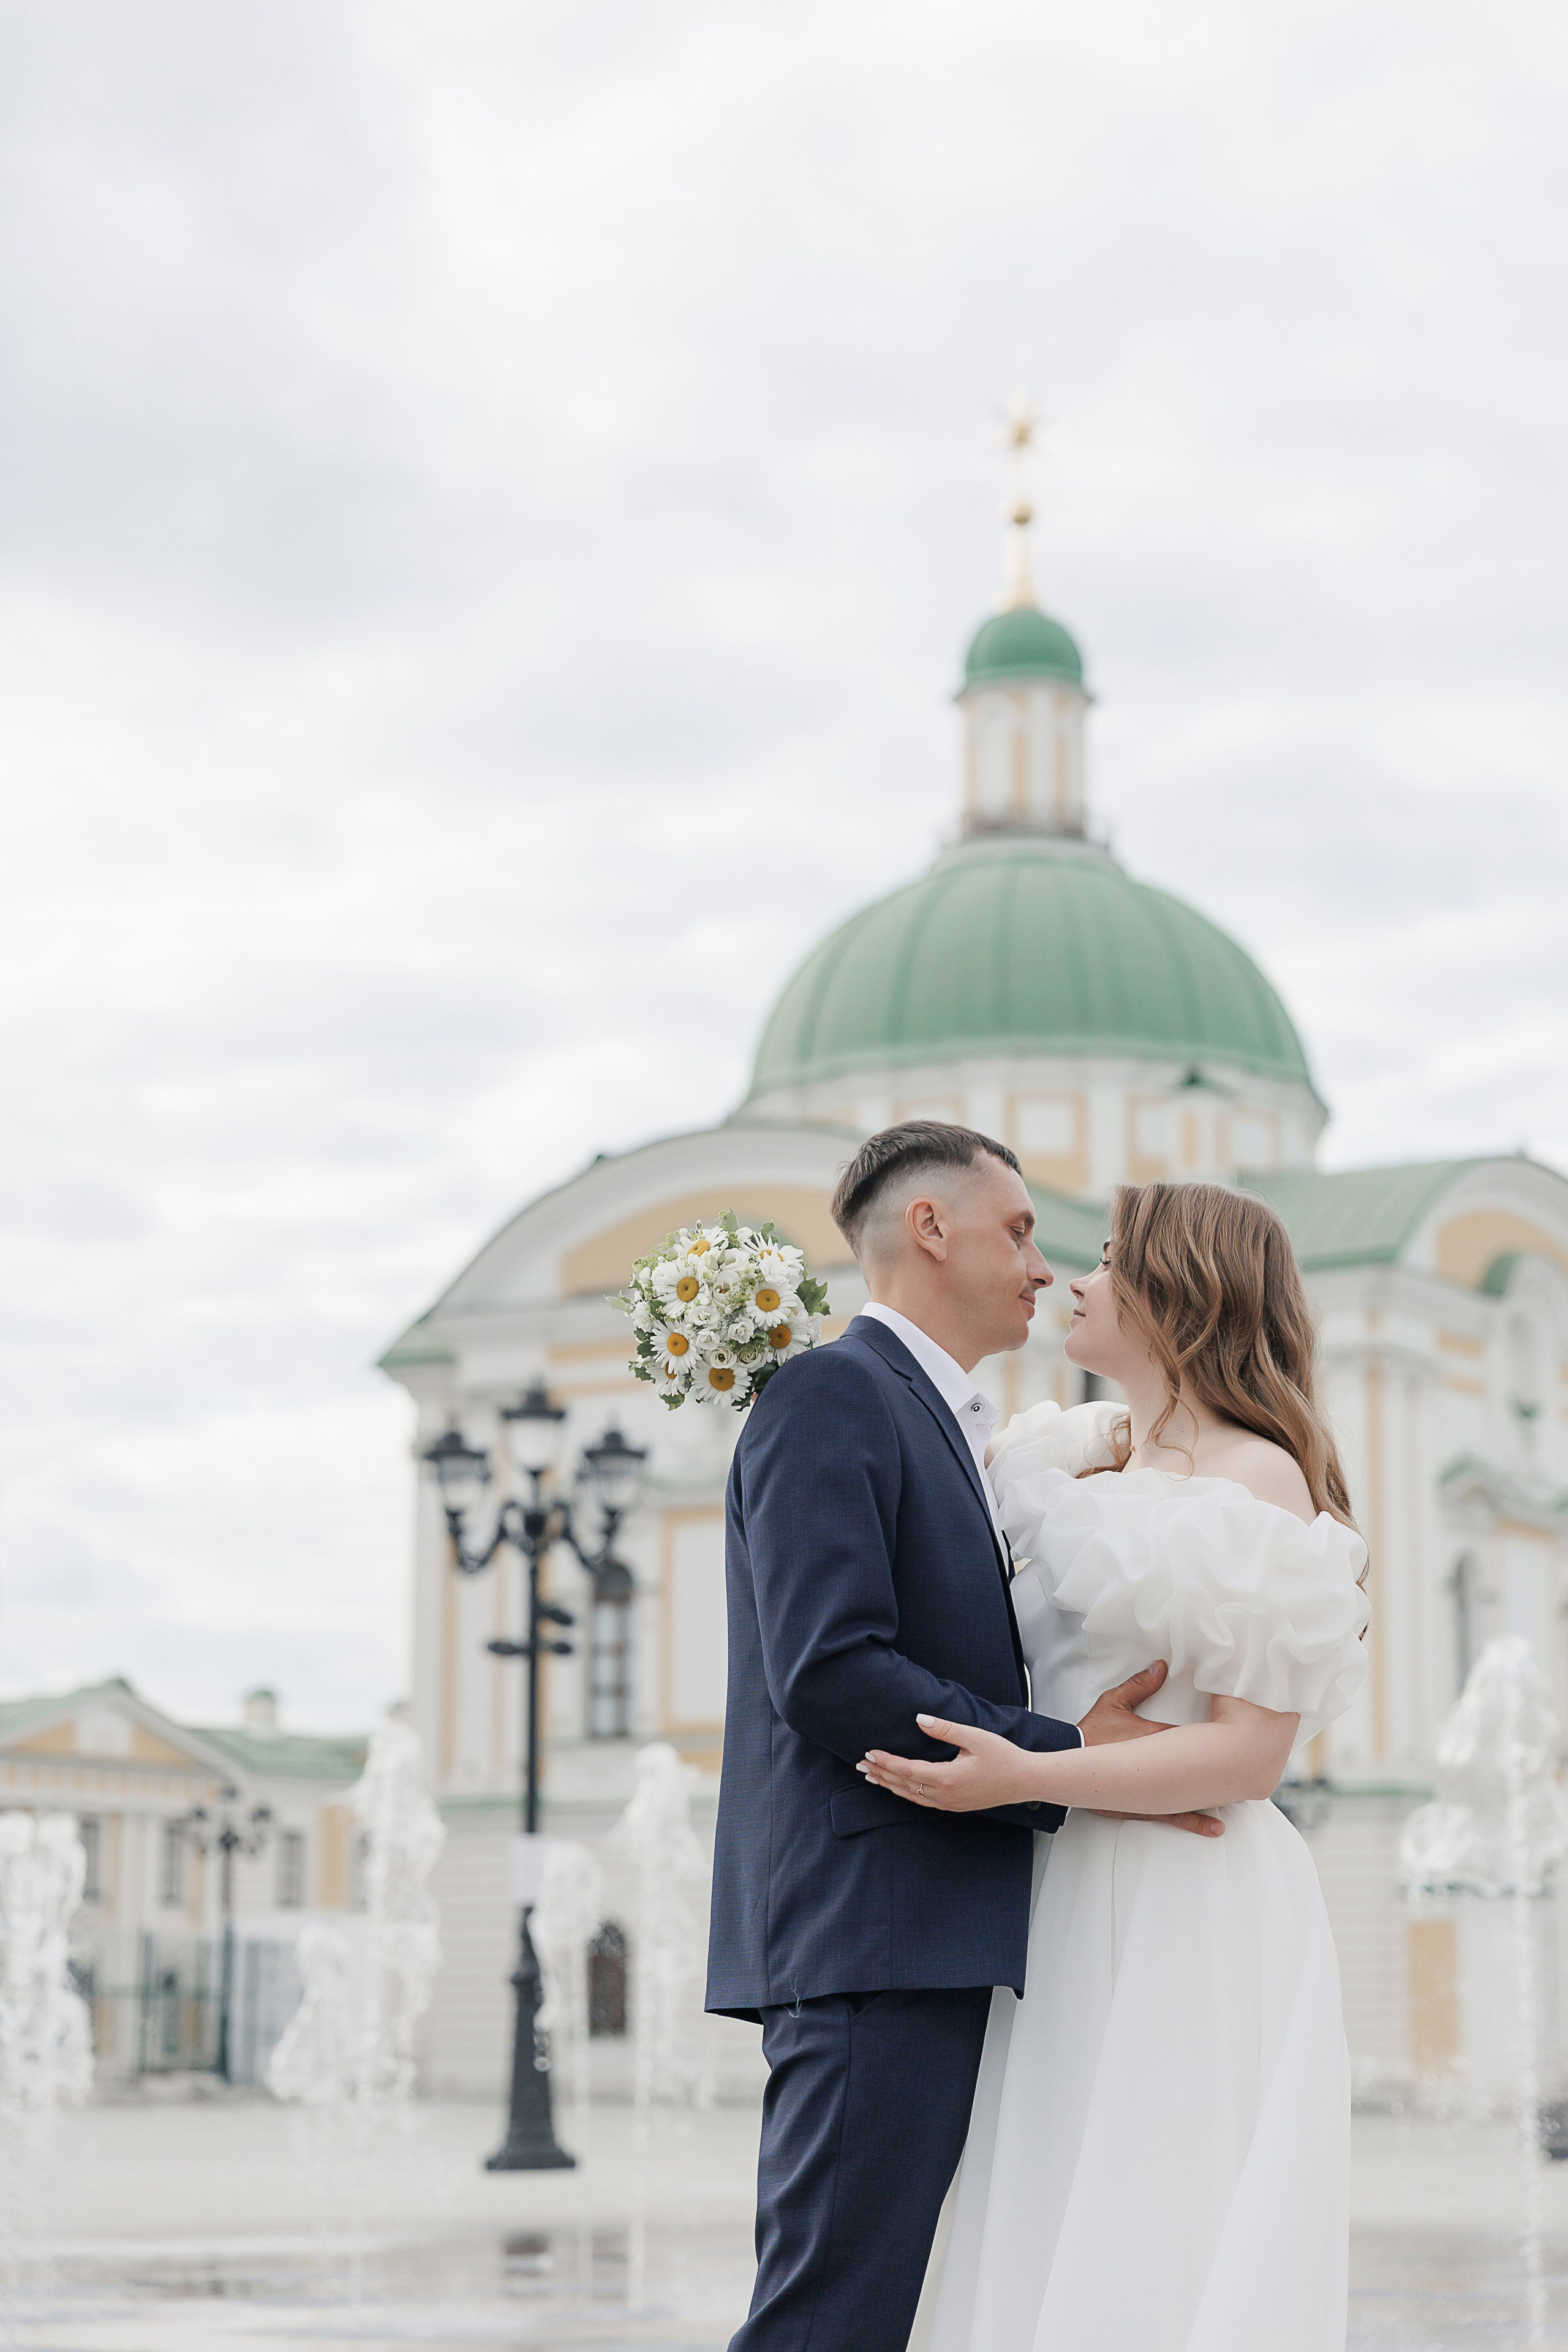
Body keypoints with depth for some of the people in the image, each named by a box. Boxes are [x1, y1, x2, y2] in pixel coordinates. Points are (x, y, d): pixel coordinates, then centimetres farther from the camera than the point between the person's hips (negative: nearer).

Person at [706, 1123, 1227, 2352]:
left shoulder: (939, 1423, 24)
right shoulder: (832, 1396, -8)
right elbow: (826, 1675, -19)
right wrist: (1068, 1760, -14)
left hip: (937, 1950, 10)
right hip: (873, 1939, -10)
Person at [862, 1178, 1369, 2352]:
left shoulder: (1258, 1481, -8)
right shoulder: (1086, 1457, 14)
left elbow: (1251, 1754, -16)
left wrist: (1024, 1778, -24)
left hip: (1191, 1918, -7)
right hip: (1077, 1910, 7)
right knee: (1054, 2253, 6)